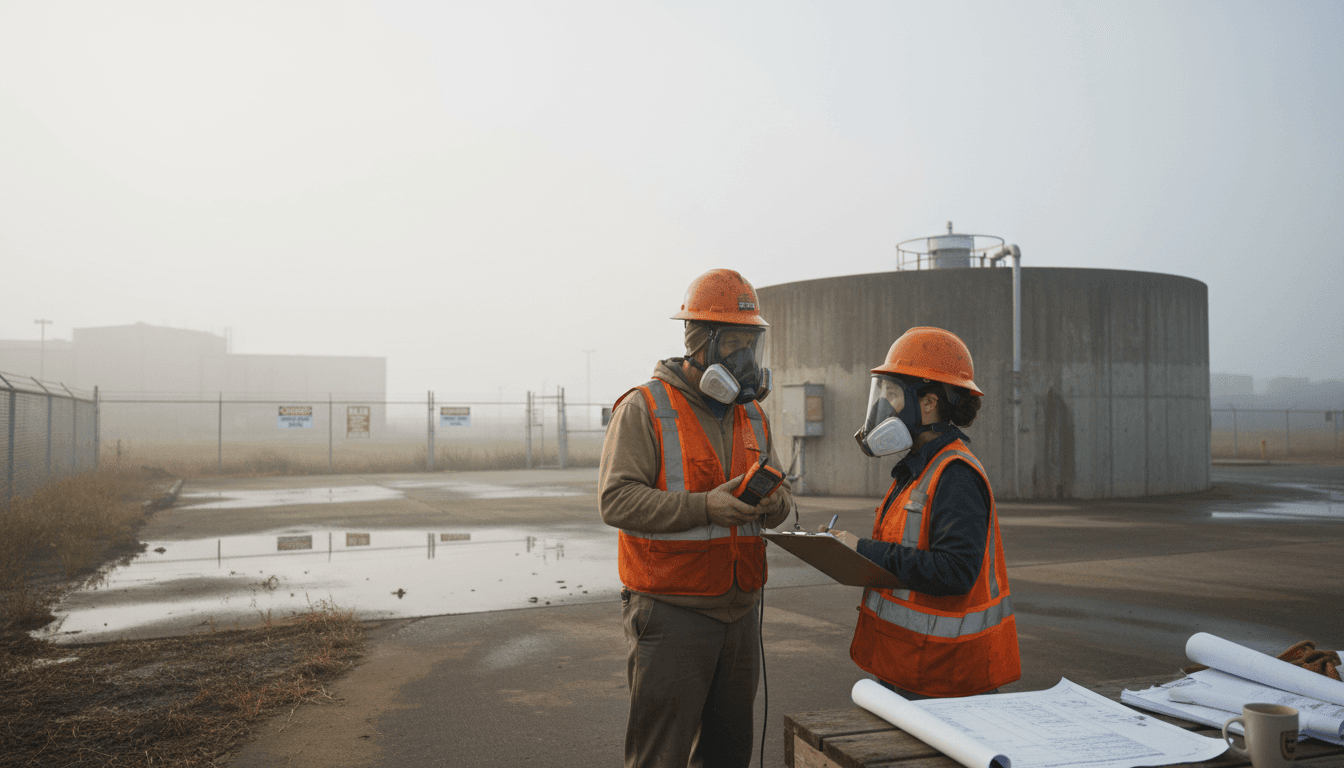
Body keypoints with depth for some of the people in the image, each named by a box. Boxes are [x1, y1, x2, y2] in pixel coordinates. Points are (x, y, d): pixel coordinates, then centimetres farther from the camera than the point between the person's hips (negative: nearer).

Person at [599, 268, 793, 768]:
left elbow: (781, 494, 14)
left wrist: (772, 502, -11)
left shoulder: (752, 416, 12)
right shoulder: (643, 409, -9)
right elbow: (617, 499, -17)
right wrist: (703, 507, -26)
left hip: (739, 611, 7)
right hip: (670, 614, -6)